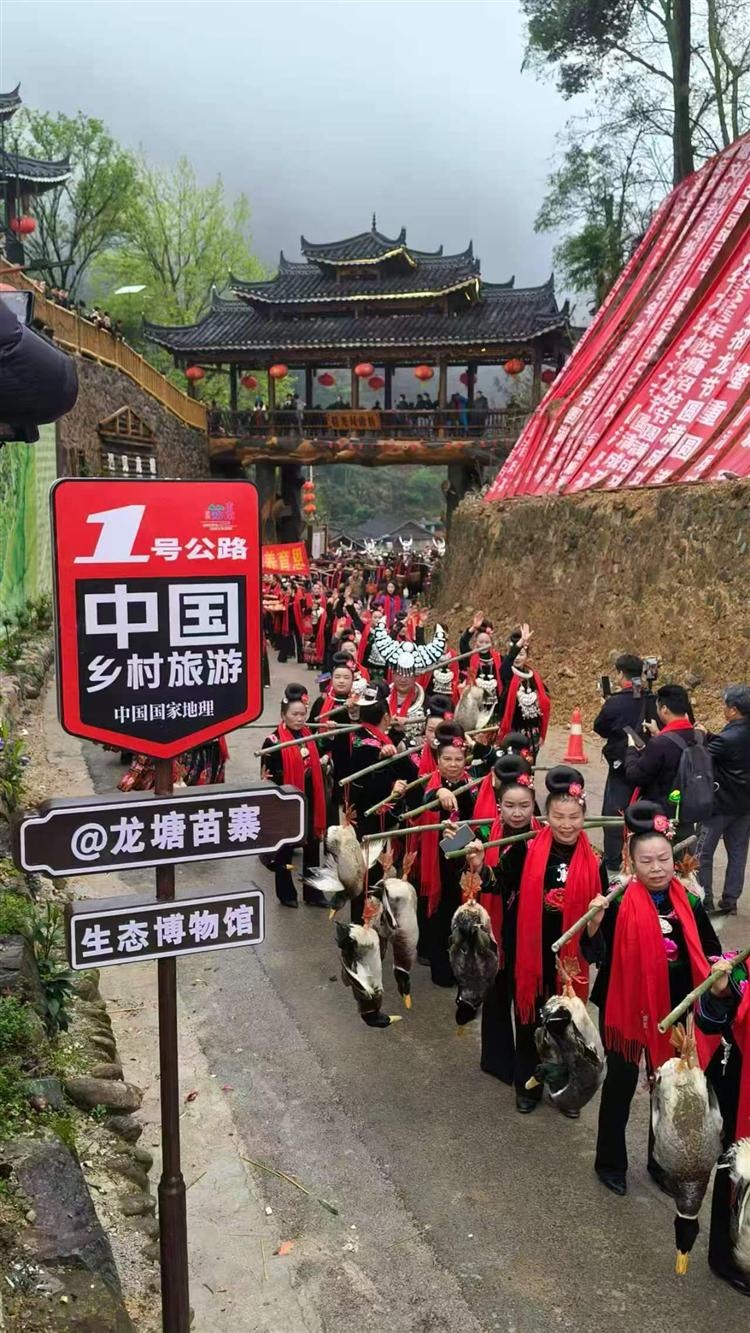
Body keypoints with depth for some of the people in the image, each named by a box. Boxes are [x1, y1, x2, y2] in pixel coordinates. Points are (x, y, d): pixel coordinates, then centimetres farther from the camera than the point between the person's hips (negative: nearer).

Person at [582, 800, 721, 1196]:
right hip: (625, 1008, -3)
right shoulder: (619, 903, -16)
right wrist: (595, 923, -34)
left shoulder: (688, 902, -5)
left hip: (673, 1011, 4)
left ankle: (661, 1161, 39)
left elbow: (710, 955, 6)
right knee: (620, 1085, 12)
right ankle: (610, 1162, 33)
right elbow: (595, 957, -18)